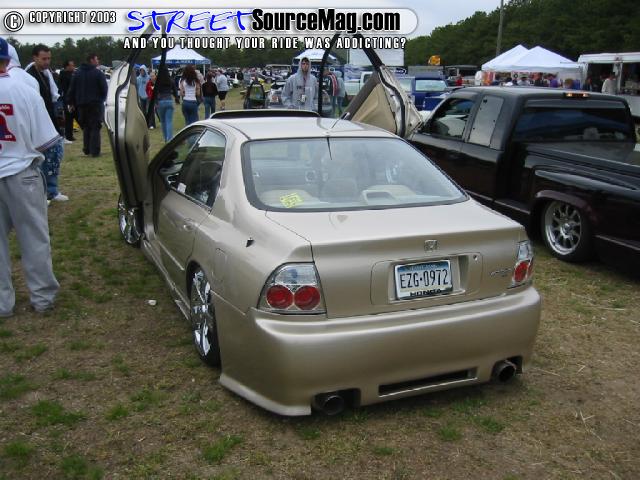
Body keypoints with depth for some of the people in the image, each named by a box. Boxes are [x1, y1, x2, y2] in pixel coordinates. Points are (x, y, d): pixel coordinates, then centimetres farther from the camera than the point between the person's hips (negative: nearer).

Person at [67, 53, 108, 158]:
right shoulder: (98, 73, -8)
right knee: (95, 128, -2)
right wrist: (102, 99, 7)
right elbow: (104, 89, -10)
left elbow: (71, 89, 8)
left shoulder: (77, 73, 9)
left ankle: (87, 150, 14)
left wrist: (72, 102, 12)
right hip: (95, 104, -5)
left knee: (86, 127, 15)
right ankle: (95, 151, -7)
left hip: (81, 105, 5)